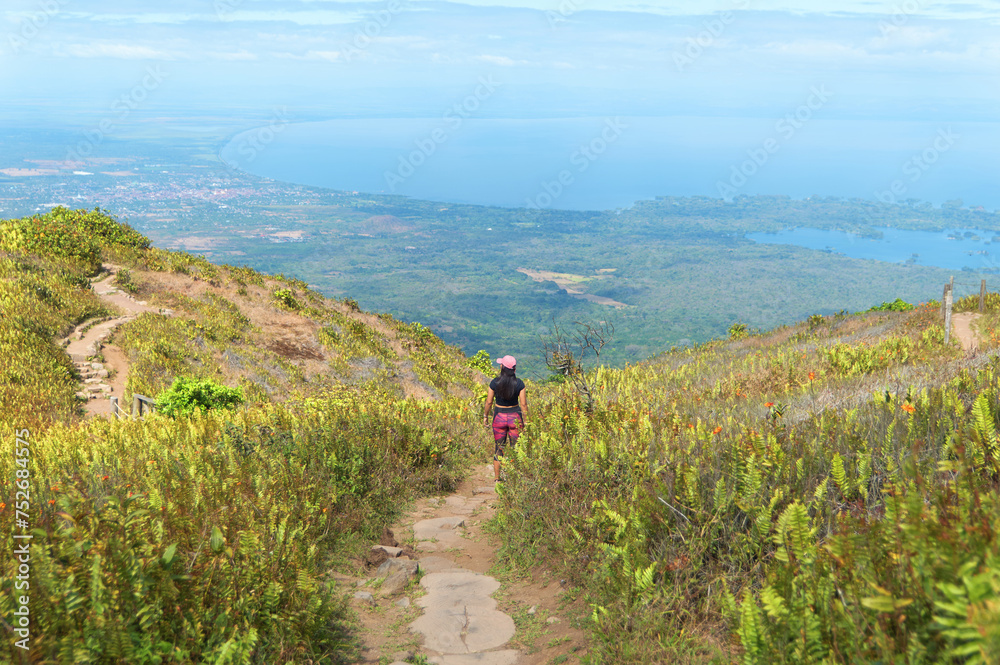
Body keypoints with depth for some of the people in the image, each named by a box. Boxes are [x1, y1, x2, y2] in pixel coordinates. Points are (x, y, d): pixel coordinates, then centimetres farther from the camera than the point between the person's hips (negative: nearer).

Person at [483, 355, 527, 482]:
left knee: (498, 447, 12)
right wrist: (526, 420, 3)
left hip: (499, 416, 0)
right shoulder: (519, 383, -9)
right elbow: (523, 404, -6)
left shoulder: (495, 382, -9)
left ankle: (497, 478, 16)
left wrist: (485, 416, 12)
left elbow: (489, 402, -3)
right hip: (515, 416, 0)